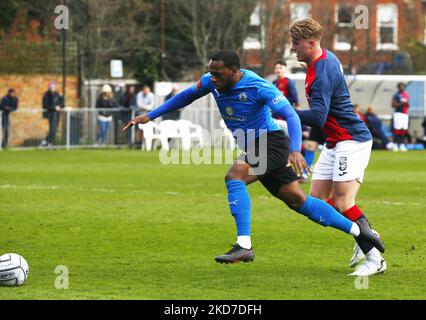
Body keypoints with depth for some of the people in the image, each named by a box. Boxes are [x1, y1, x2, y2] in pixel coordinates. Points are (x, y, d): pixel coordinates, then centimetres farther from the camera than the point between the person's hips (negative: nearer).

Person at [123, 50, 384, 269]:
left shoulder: (258, 87, -23)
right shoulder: (212, 82, -2)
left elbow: (291, 115, -25)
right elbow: (186, 97, 15)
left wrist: (295, 151, -39)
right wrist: (150, 116, 13)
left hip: (271, 142, -8)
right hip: (253, 148, 8)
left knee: (234, 177, -28)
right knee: (297, 200, 8)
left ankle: (244, 246, -30)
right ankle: (357, 229, 18)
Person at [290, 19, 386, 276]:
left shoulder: (322, 75, -23)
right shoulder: (327, 58, 8)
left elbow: (317, 117, -33)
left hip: (351, 141, -10)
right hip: (335, 143, 10)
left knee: (343, 203, -15)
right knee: (318, 199, 6)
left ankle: (375, 259, -9)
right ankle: (365, 237, 18)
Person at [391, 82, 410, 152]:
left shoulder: (406, 95, 16)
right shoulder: (396, 95, -3)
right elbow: (393, 105, -9)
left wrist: (407, 103, -2)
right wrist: (401, 103, -18)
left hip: (405, 114, 6)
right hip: (398, 113, -6)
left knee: (404, 129, 4)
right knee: (397, 129, -11)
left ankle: (402, 144, 10)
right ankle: (396, 144, -9)